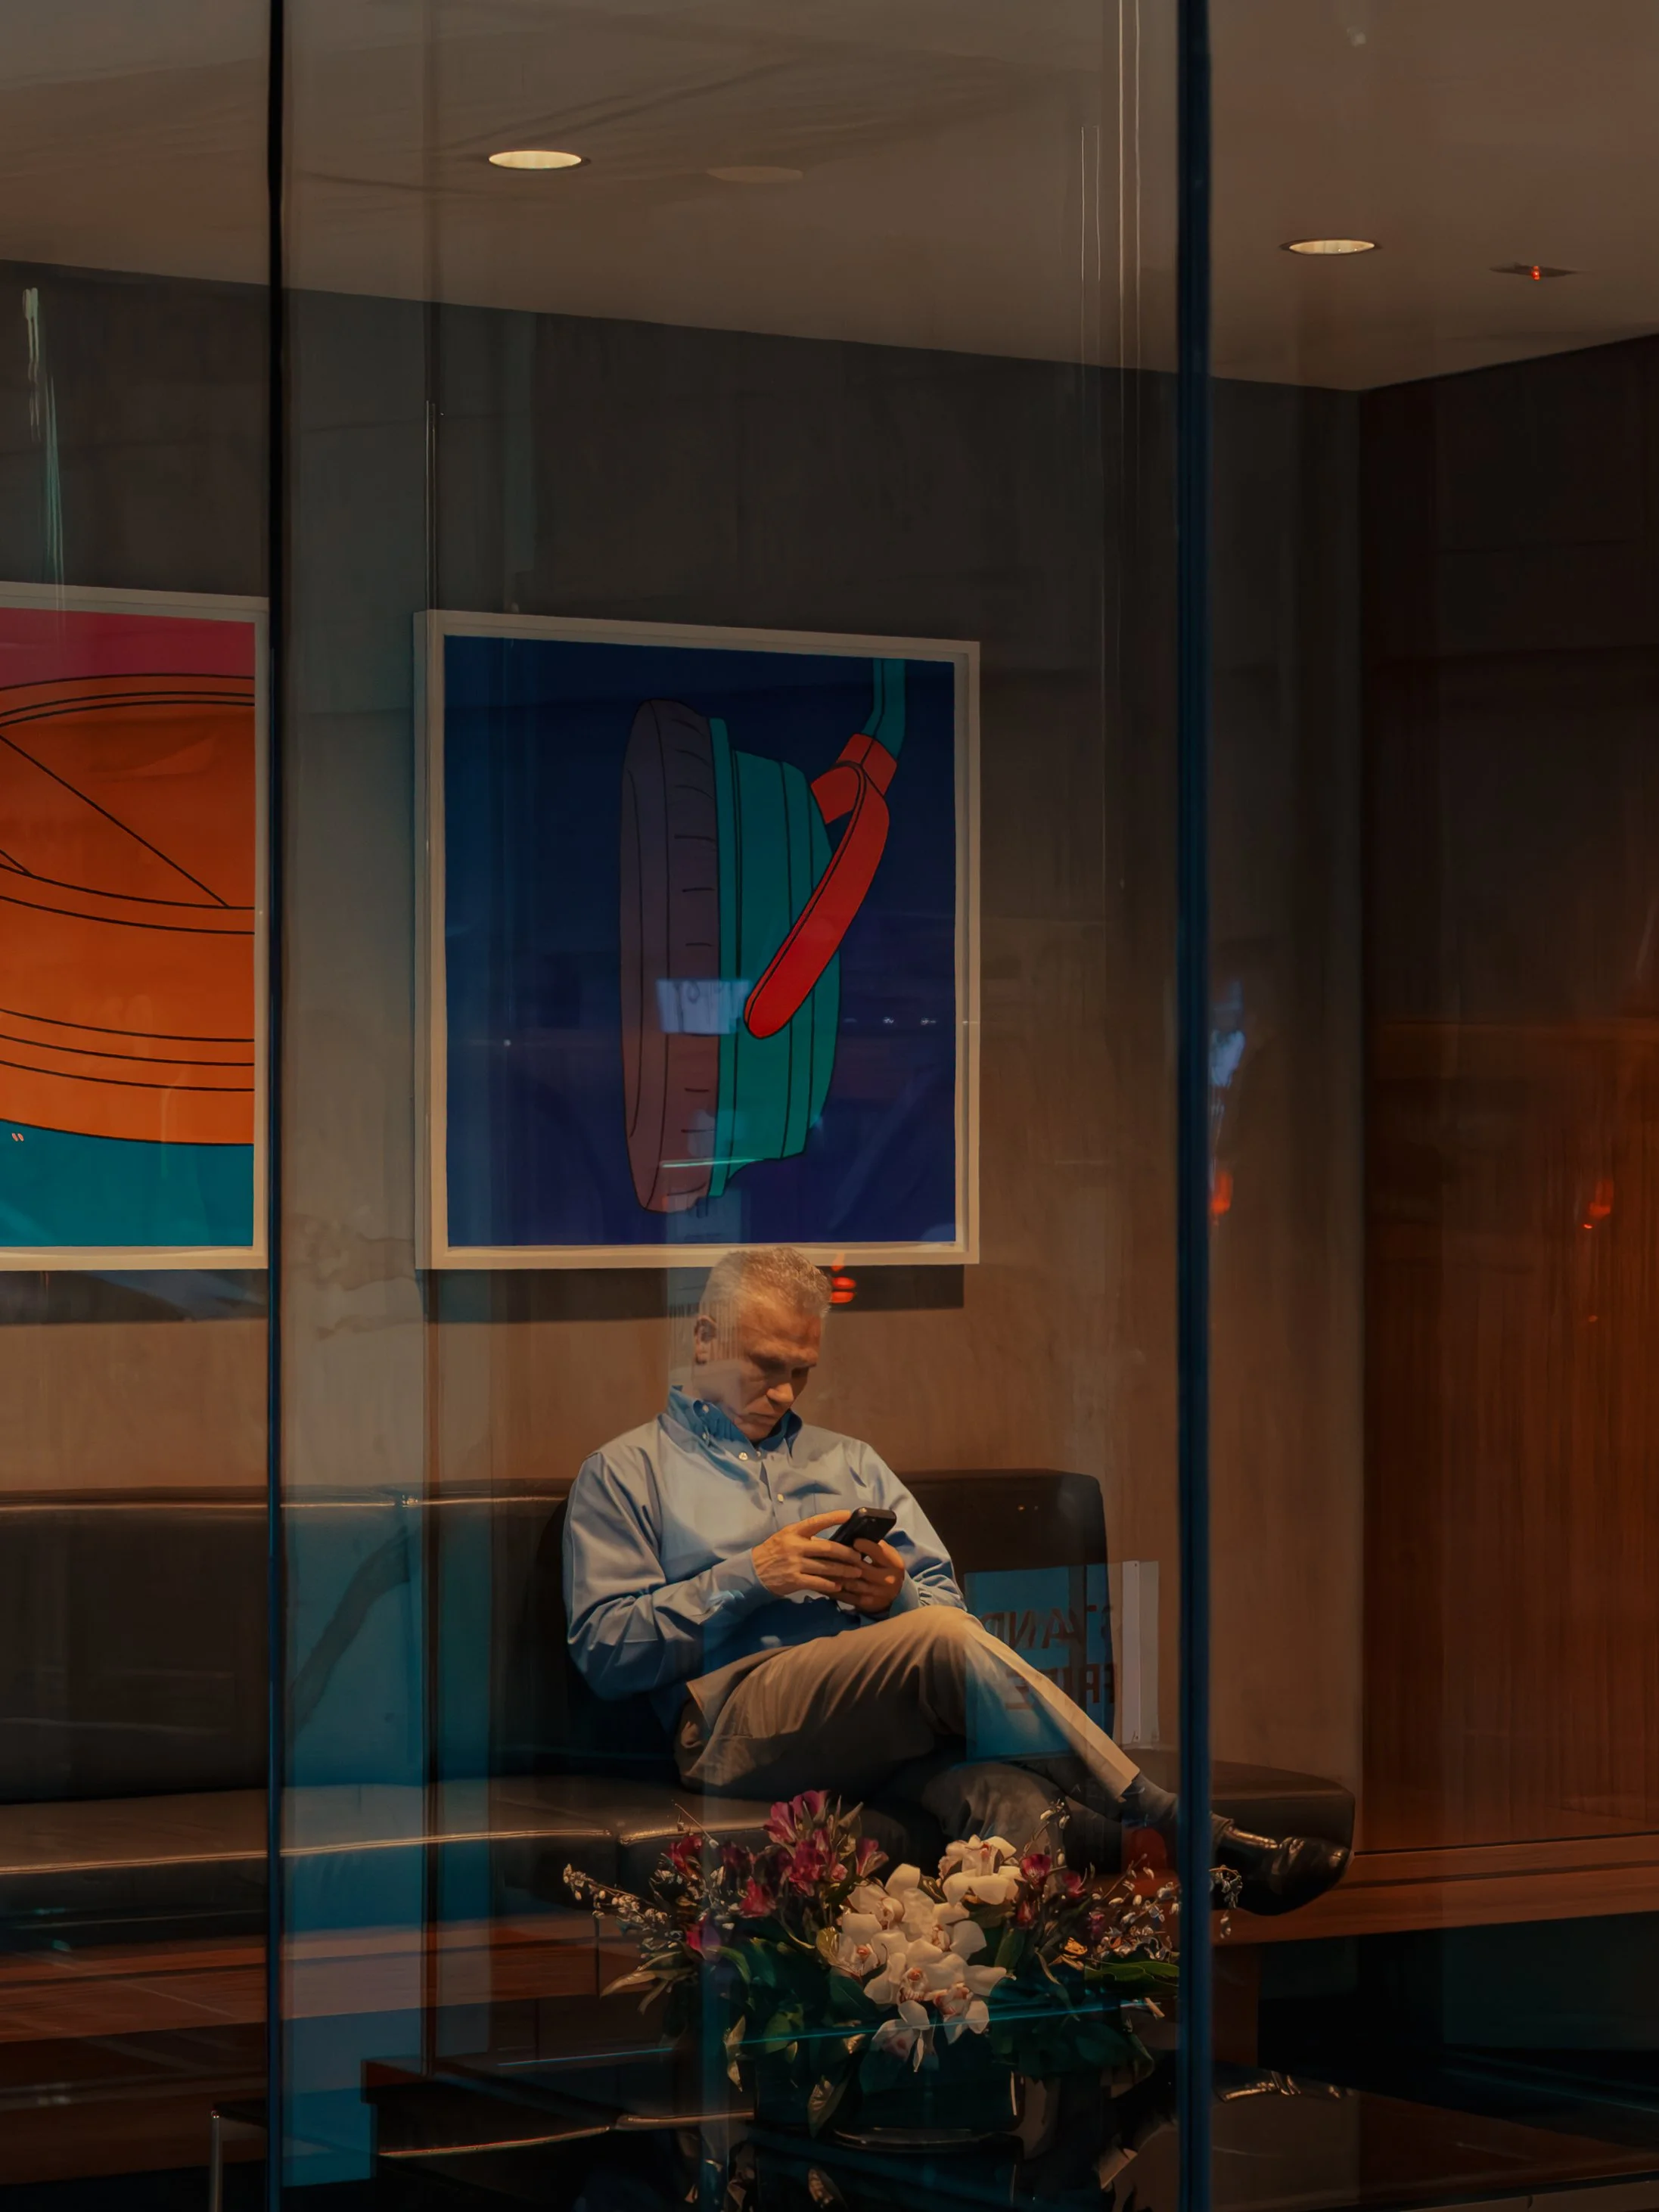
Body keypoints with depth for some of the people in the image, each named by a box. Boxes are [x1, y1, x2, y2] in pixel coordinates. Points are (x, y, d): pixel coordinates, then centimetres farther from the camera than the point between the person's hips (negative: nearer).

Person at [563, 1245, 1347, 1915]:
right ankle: (1195, 1840, -35)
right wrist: (750, 1578, -6)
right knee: (940, 1642, -34)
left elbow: (948, 1602, 24)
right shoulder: (626, 1474, 18)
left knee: (1004, 1790, -35)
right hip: (733, 1720, -4)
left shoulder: (849, 1461, 33)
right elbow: (603, 1651, 3)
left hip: (893, 1715, 4)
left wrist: (896, 1596, 0)